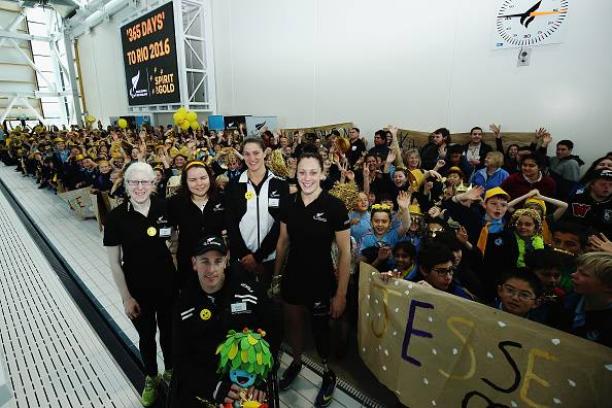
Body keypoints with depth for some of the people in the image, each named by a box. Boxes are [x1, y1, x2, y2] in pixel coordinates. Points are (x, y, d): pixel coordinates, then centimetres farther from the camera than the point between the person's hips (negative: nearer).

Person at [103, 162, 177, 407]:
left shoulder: (165, 208, -12)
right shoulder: (116, 217, -14)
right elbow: (114, 262, -7)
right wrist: (126, 297, -6)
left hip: (167, 285, 1)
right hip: (137, 288, -1)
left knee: (169, 331, 20)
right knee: (146, 336, 19)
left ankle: (170, 372, 48)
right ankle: (151, 378, 47)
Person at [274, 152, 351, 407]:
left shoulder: (334, 206, -18)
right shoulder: (289, 203, -5)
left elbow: (345, 252, -14)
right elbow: (283, 241, 6)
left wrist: (341, 293, -13)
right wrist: (276, 276, 9)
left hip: (321, 281, -4)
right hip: (292, 277, 4)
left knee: (320, 330, 14)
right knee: (292, 323, 21)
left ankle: (329, 375, 43)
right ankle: (296, 363, 52)